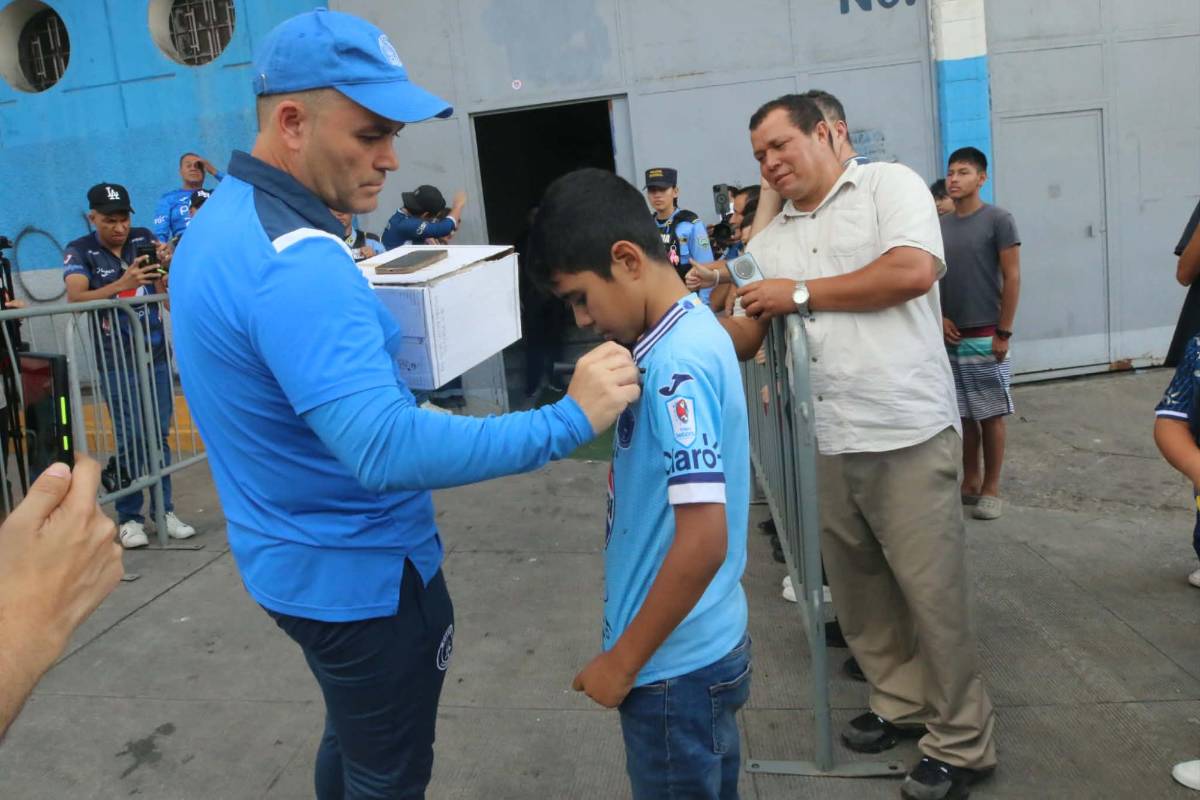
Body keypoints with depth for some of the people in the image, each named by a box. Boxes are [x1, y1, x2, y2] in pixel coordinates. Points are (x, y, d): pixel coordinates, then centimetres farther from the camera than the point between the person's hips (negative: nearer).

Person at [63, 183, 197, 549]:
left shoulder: (144, 239, 3)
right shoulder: (79, 252, -5)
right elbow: (76, 299, -19)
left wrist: (169, 263, -23)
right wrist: (122, 284, -35)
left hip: (157, 354, 3)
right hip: (117, 361, -3)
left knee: (160, 435, 7)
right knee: (130, 439, -3)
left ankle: (164, 511, 15)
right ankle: (129, 518, 8)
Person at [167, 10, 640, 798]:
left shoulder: (222, 224, 5)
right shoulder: (297, 264, -29)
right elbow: (385, 449, -37)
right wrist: (566, 421, -34)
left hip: (296, 556, 9)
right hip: (358, 573, -9)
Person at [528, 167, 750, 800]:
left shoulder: (676, 363, -25)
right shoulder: (688, 333, 4)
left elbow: (703, 541, -27)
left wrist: (623, 661, -19)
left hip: (675, 662, -9)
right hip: (699, 646, 9)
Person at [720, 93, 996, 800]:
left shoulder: (889, 185, 1)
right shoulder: (771, 240, 16)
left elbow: (913, 271, -16)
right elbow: (744, 341, 15)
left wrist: (801, 293, -9)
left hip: (908, 435, -6)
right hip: (825, 444, 6)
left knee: (932, 593, 1)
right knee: (857, 589, 14)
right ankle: (902, 703, 34)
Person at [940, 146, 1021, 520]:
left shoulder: (998, 220, -5)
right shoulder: (939, 227, 10)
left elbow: (1012, 278, -8)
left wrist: (1003, 332, -12)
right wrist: (940, 318, -1)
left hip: (985, 335, -5)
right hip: (950, 336, 5)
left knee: (990, 415, 1)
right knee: (963, 414, 10)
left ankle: (991, 488, 10)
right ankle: (970, 481, 21)